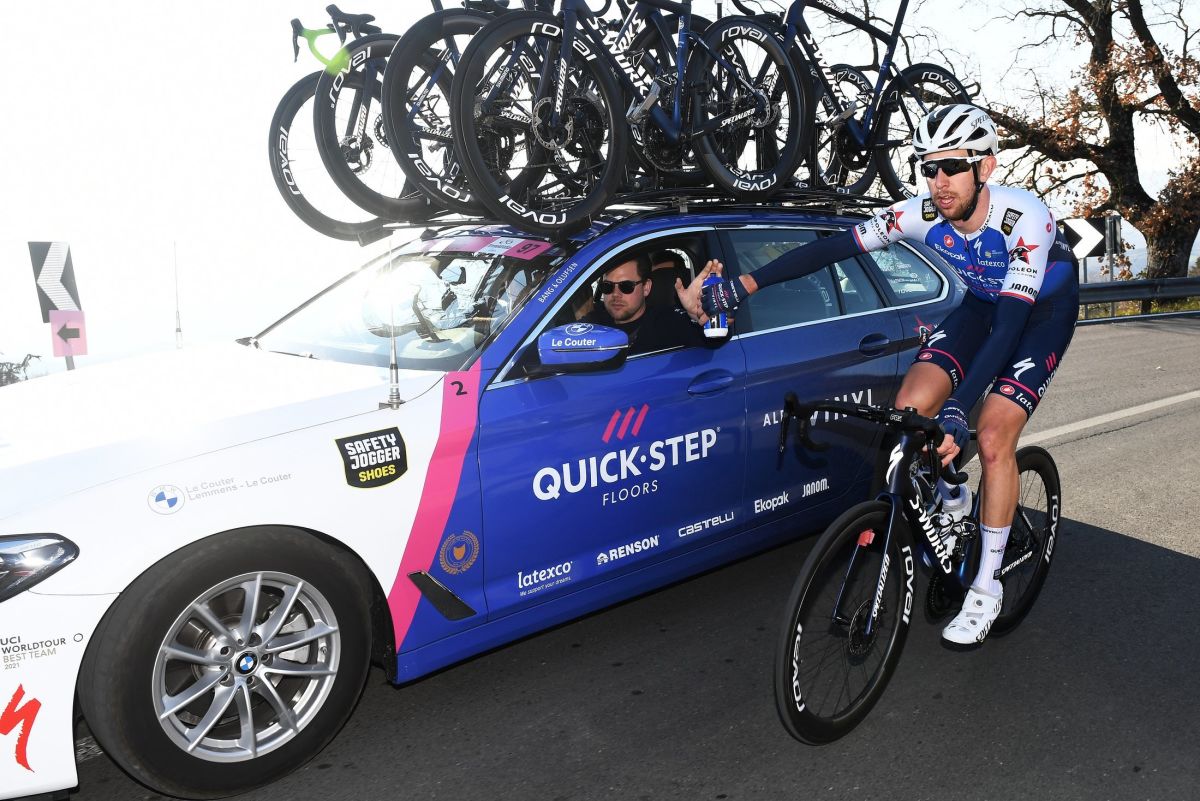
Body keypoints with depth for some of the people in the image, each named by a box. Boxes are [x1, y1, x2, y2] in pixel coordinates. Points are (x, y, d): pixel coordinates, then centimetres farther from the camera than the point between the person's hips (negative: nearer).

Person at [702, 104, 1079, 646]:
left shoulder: (1025, 219, -36)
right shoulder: (923, 215, -24)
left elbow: (1010, 324, -43)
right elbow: (833, 247, -23)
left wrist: (957, 410, -53)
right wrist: (743, 285, -30)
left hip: (1044, 311, -4)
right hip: (983, 302, 4)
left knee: (993, 439, -19)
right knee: (909, 411, -16)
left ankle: (986, 588, -2)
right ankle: (949, 503, 16)